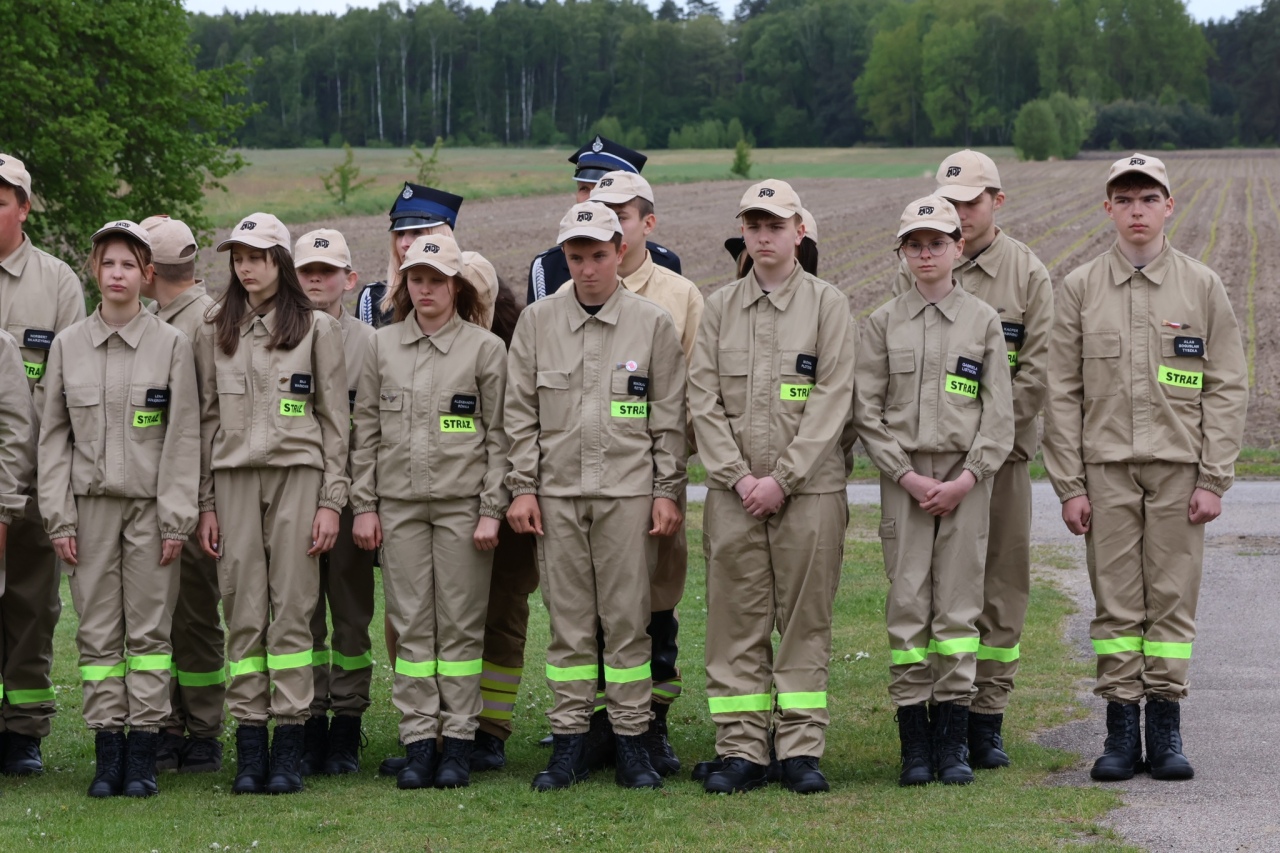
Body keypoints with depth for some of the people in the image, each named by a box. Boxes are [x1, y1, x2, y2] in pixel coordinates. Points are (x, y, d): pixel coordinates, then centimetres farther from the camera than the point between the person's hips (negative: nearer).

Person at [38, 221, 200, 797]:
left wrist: (176, 517, -7)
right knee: (97, 630, 2)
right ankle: (107, 750, 6)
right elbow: (54, 436, 7)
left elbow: (184, 436, -1)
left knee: (149, 628, -1)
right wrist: (58, 516, 0)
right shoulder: (68, 345, 7)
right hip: (91, 504, 2)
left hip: (150, 504, -2)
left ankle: (143, 751, 2)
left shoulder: (171, 344, 1)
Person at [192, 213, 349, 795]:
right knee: (243, 613, -1)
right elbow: (207, 419, 13)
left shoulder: (317, 328, 5)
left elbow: (336, 419, 4)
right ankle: (248, 748, 2)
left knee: (292, 610, -5)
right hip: (234, 479, 2)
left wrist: (331, 500, -3)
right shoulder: (215, 333, 13)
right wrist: (206, 502, 6)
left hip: (297, 473, -2)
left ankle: (289, 747, -3)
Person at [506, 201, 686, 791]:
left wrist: (668, 492, 0)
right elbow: (521, 412, 8)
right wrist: (522, 488, 2)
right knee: (568, 621, 4)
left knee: (628, 619, 0)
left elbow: (670, 417, 4)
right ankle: (568, 743, 9)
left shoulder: (653, 323, 3)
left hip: (629, 493, -1)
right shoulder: (537, 321, 7)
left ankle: (632, 742, 6)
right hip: (557, 493, 1)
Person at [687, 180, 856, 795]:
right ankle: (740, 750, 8)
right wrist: (738, 476, -7)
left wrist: (781, 479, -11)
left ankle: (801, 749, 6)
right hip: (733, 490, 2)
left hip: (809, 487, -2)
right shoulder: (720, 306, 10)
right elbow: (703, 399, 5)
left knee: (805, 621, 1)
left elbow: (831, 400, -5)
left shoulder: (827, 304, 2)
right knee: (736, 623, 2)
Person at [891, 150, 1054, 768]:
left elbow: (1036, 370, -2)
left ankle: (987, 718, 8)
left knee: (999, 587, 2)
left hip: (1000, 454, -1)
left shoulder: (1027, 273, 4)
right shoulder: (915, 271, 7)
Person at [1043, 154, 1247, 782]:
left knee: (1172, 599, 1)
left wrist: (1213, 479, -3)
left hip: (1178, 467, 0)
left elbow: (1227, 388, 4)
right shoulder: (1079, 289, 6)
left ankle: (1165, 730, 7)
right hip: (1107, 469, 0)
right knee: (1115, 601, 0)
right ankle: (1120, 732, 5)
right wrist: (1069, 485, -1)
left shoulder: (1202, 287, 5)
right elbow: (1062, 393, 5)